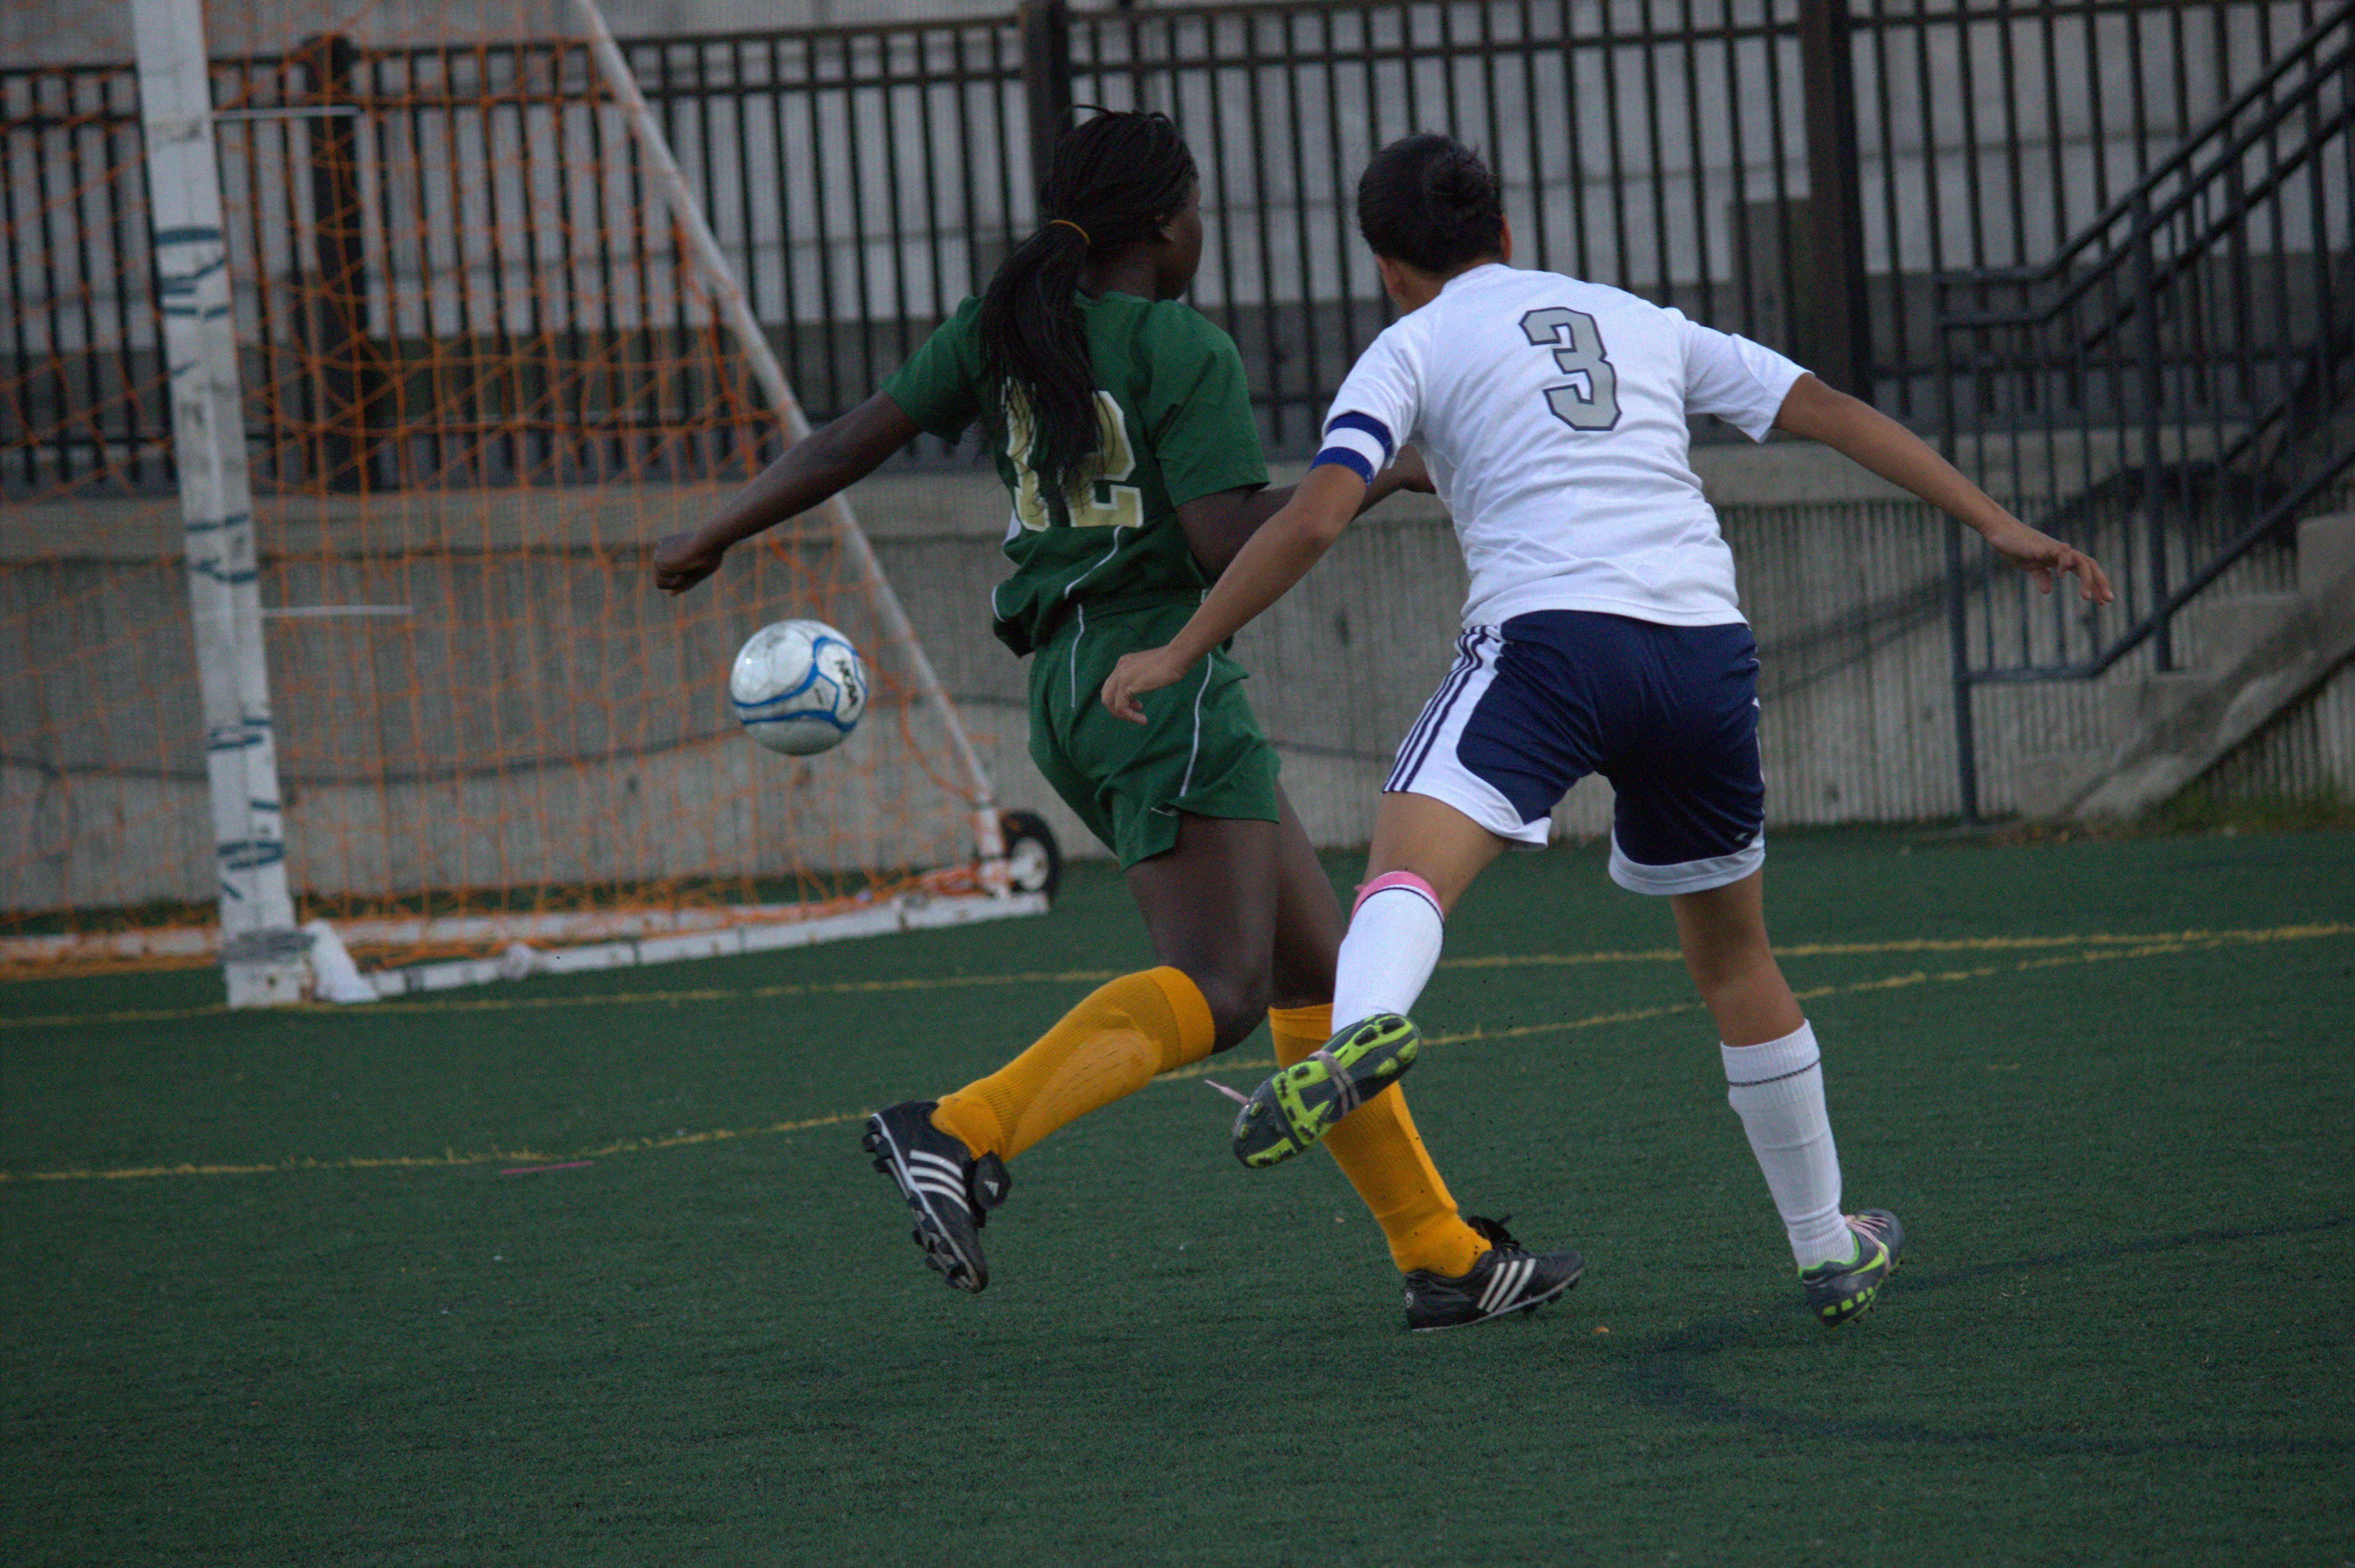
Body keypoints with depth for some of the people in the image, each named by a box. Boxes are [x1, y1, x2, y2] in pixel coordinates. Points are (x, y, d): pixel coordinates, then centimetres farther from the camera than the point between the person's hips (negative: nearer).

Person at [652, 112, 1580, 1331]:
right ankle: (963, 1135, -38)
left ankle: (1440, 1254, 13)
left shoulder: (1006, 326, 11)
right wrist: (1379, 475, -4)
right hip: (1163, 675, -9)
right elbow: (1228, 542, -17)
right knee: (1215, 990, -20)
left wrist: (713, 539, 19)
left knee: (1318, 968, 13)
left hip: (1069, 688, 9)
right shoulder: (1187, 352, -8)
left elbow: (856, 437, 10)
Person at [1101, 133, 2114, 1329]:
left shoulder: (1413, 349, 13)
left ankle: (1359, 1031, -59)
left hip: (1549, 634, -5)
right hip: (1704, 640, 5)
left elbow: (1315, 518, 0)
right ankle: (1828, 1251, 31)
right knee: (1733, 957, 22)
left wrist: (1178, 654, 7)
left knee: (1410, 861, -24)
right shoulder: (1641, 324, 26)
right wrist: (1996, 524, 18)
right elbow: (1824, 407, 20)